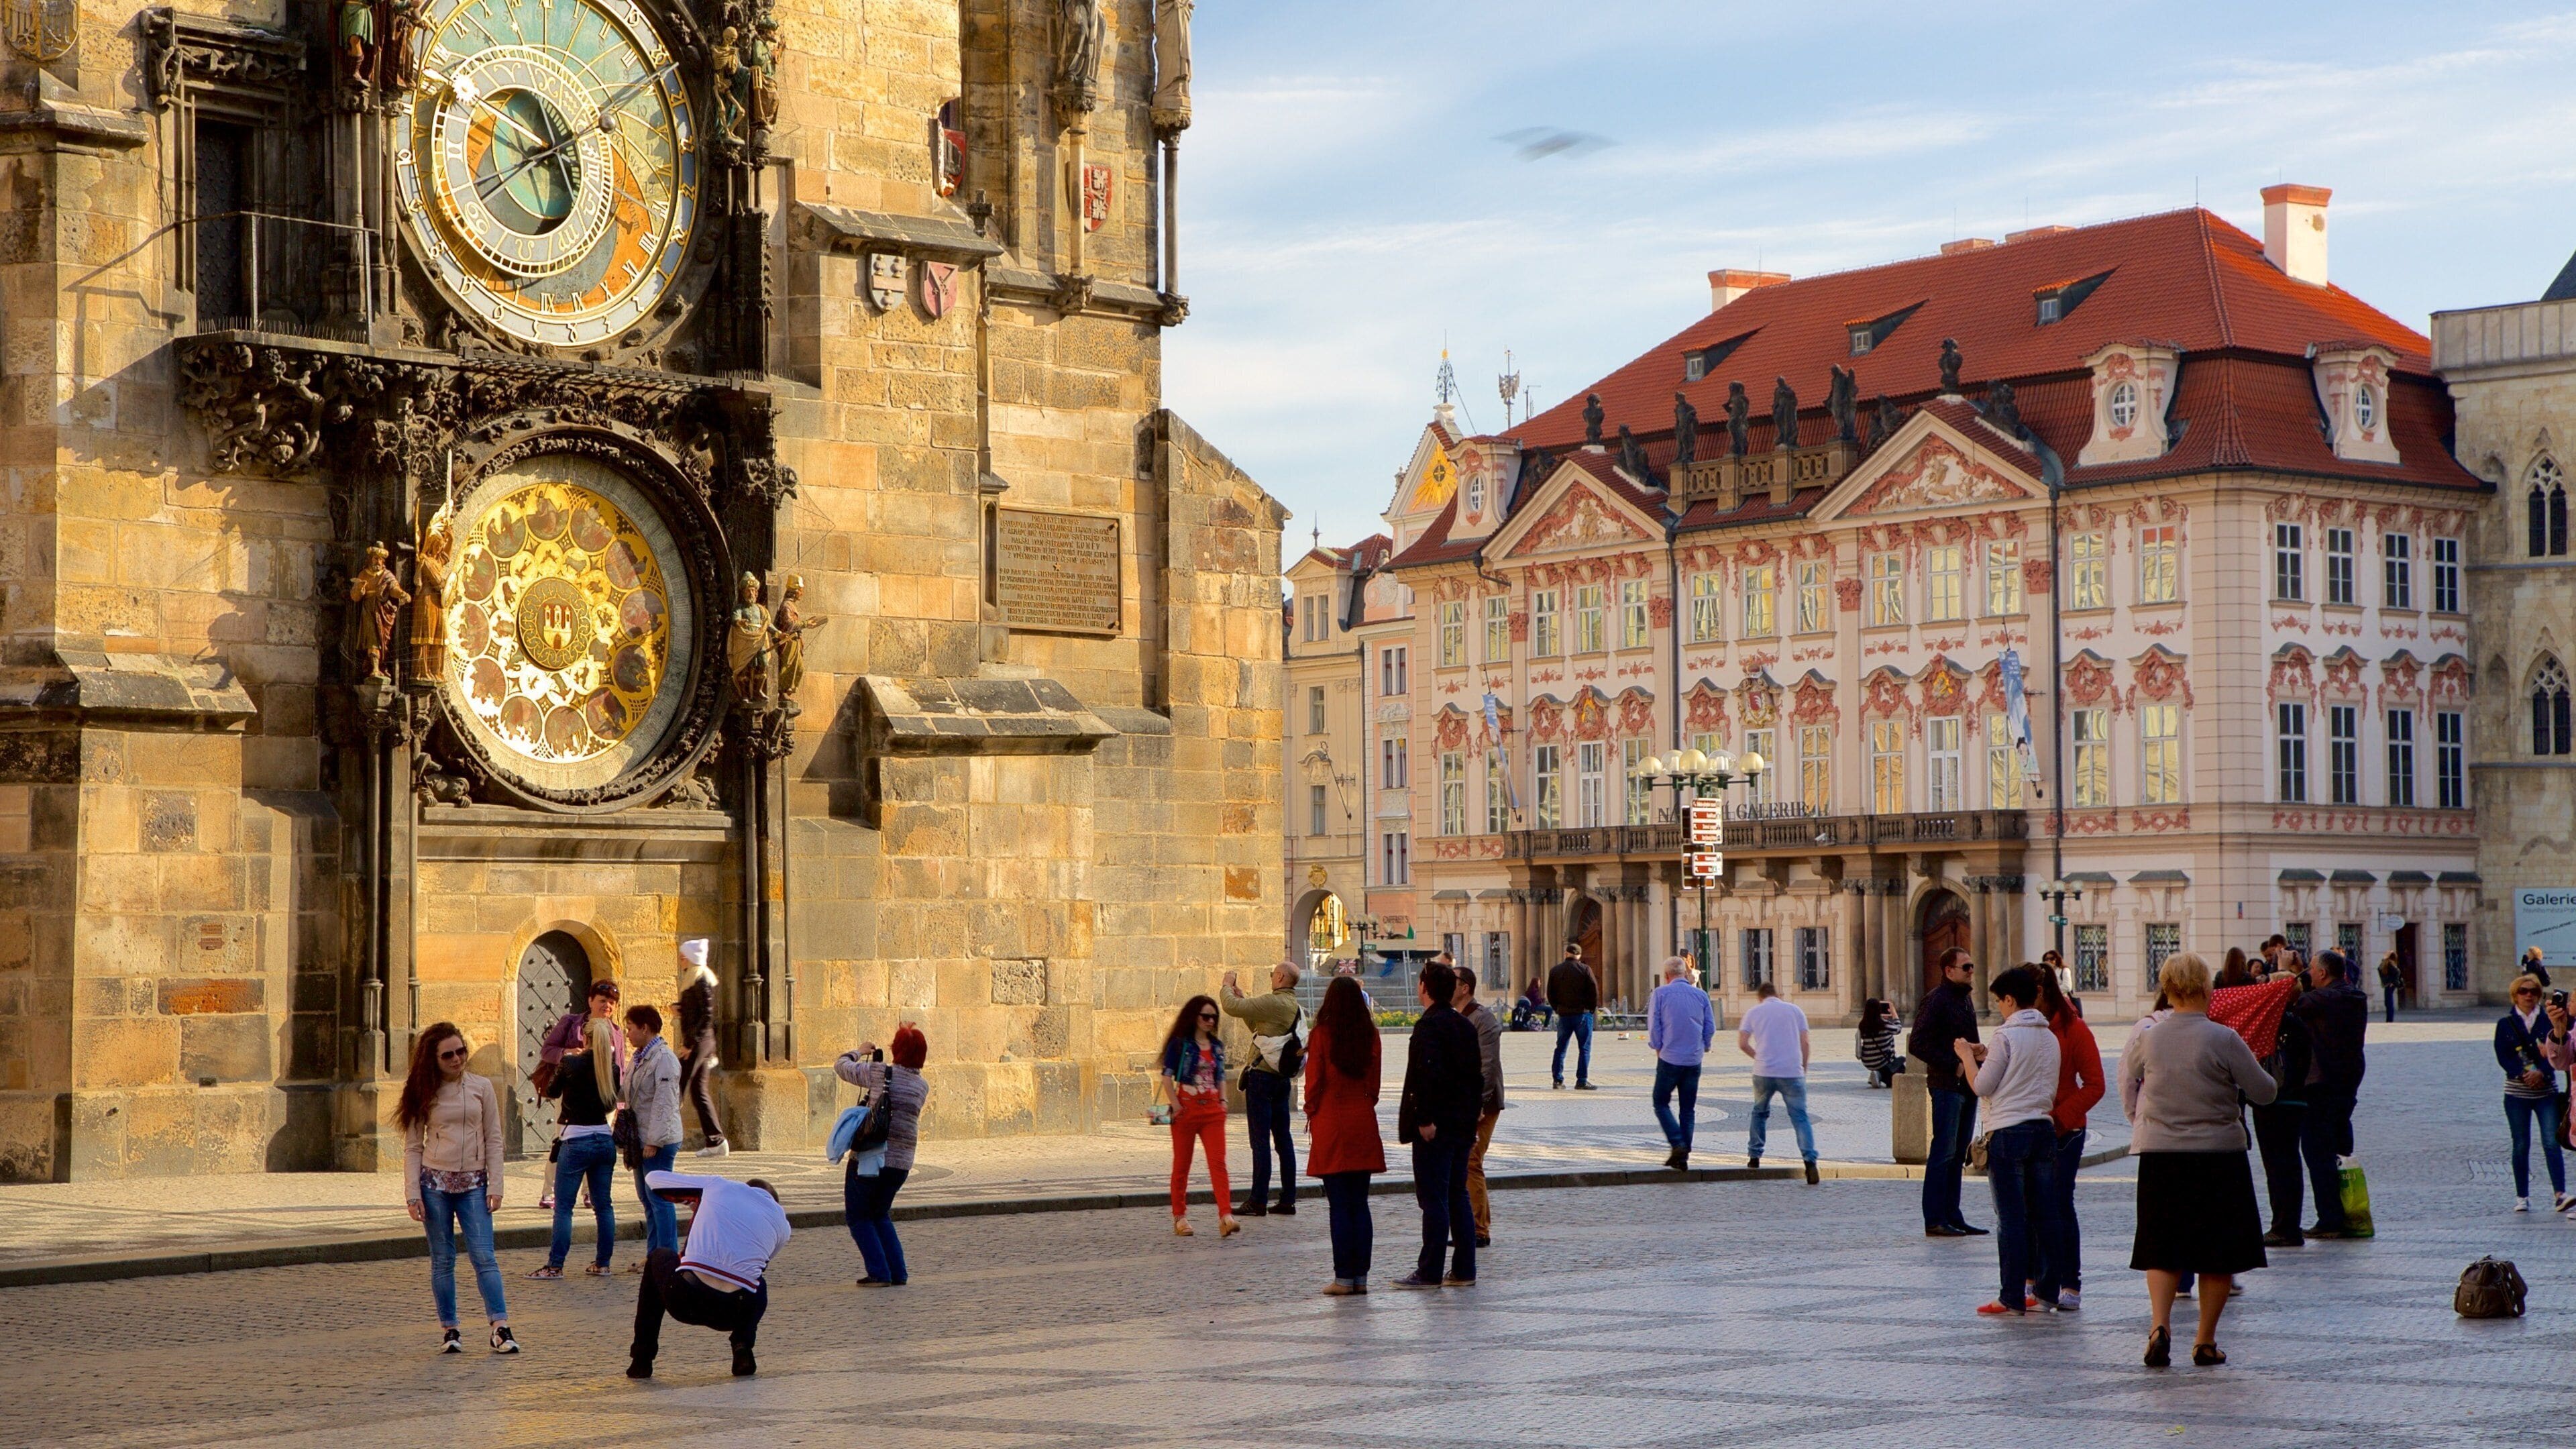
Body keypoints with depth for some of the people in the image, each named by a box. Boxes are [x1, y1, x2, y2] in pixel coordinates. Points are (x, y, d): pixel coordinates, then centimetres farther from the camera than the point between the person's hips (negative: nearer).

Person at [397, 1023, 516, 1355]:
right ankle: (449, 1330, 8)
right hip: (435, 1182, 0)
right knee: (443, 1260, 3)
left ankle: (500, 1327, -13)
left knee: (484, 1256, -9)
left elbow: (493, 1140, 6)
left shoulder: (481, 1087, 5)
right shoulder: (424, 1093, 4)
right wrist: (412, 1194, -3)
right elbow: (412, 1147, 5)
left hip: (473, 1184, 0)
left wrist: (495, 1186, -2)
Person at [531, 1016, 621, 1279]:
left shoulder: (572, 1064, -12)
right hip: (604, 1138, 5)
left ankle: (555, 1265, 0)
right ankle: (602, 1264, 13)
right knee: (603, 1205, 11)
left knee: (563, 1206, 1)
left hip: (576, 1141, -5)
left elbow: (552, 1091, 5)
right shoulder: (611, 1068, 0)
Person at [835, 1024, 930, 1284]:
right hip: (901, 1163, 5)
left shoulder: (879, 1073, -8)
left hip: (869, 1158, -5)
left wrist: (860, 1052, 24)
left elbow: (841, 1067, 3)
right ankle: (898, 1273, 15)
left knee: (858, 1218, 10)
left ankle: (879, 1272, -1)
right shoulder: (923, 1086, 5)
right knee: (880, 1216, 23)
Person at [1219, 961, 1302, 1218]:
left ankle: (1258, 1201, -5)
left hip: (1262, 1076, -9)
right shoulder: (1295, 1007, 14)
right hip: (1282, 1078, 9)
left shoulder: (1274, 1002, -16)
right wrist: (1243, 998, 25)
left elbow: (1231, 1007, -18)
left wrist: (1227, 985, 1)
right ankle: (1288, 1200, 12)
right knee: (1283, 1138, 10)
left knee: (1260, 1139, -6)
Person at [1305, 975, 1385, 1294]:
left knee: (1339, 1205, -1)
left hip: (1331, 1122, -4)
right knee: (1360, 1204, 9)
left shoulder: (1323, 1034, -9)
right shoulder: (1370, 1034, 1)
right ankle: (1361, 1276, 9)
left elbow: (1314, 1081, -6)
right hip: (1364, 1124, 4)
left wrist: (1311, 1114, 8)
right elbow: (1375, 1082, 7)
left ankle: (1344, 1277, -2)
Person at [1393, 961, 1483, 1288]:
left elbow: (1430, 1074, -23)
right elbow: (1477, 1074, 15)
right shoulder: (1465, 1025, 13)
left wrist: (1425, 1119, -21)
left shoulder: (1428, 1025, -13)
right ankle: (1464, 1270, 13)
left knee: (1433, 1197, -5)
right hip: (1463, 1125, 8)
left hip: (1435, 1127, -8)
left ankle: (1430, 1272, -4)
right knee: (1458, 1195, 12)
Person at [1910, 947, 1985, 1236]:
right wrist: (1953, 1066, -18)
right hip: (1946, 1085, -9)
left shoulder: (1965, 1000, 17)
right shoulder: (1935, 1001, -11)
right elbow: (1917, 1045, -16)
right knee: (1943, 1152, -7)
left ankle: (1952, 1216, 16)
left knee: (1958, 1154, 11)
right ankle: (1934, 1220, -5)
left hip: (1967, 1085, 9)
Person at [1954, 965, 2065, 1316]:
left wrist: (1967, 1056, 9)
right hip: (2044, 1129, 7)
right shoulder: (2050, 1037, 11)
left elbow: (1981, 1086, -9)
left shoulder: (2007, 1036, -11)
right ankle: (2047, 1291, 13)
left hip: (2008, 1132, -7)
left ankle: (2013, 1297, -2)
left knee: (2011, 1218, -3)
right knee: (2045, 1214, 9)